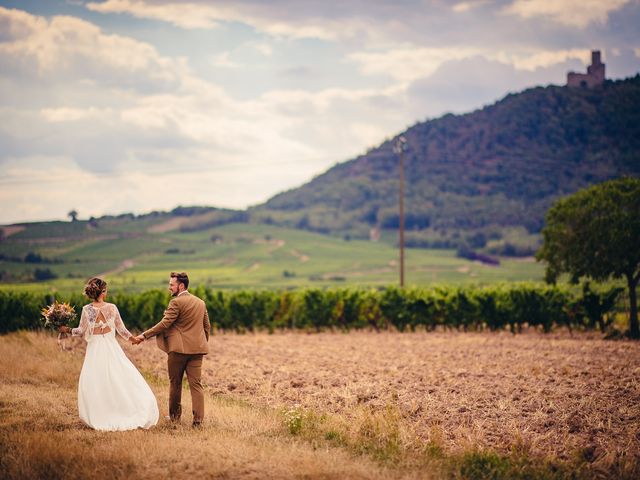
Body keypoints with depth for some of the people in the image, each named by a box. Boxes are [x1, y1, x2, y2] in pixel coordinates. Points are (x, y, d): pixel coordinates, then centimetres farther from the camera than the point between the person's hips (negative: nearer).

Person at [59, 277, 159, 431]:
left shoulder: (86, 310, -9)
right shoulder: (112, 307, -5)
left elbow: (81, 331, -3)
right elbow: (121, 329, 3)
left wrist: (68, 330, 14)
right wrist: (131, 338, 20)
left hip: (95, 349, -1)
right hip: (111, 347, 1)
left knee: (93, 383, 6)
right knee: (119, 380, 9)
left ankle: (99, 418, 4)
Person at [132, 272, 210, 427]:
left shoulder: (176, 302, -10)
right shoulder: (200, 303, 13)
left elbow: (164, 324, -15)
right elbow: (207, 326, 17)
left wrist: (144, 335, -12)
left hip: (178, 349, -5)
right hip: (197, 350, 5)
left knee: (175, 383, 10)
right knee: (196, 384, 2)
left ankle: (174, 415, 21)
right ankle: (198, 419, -6)